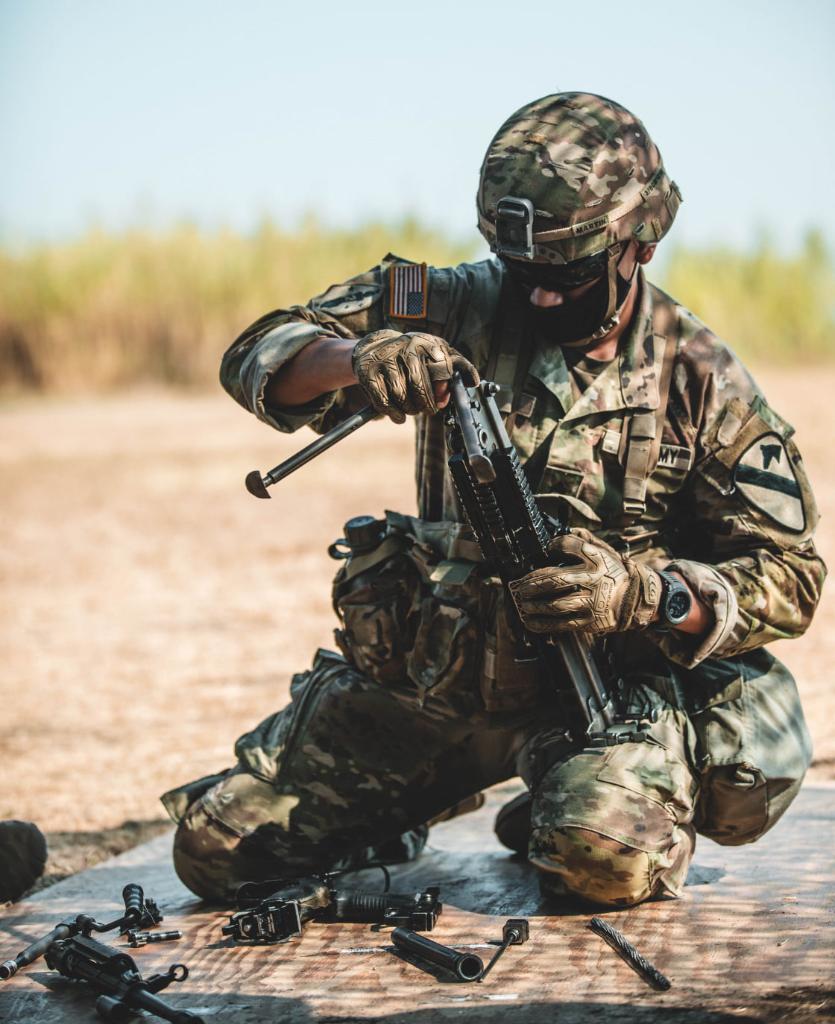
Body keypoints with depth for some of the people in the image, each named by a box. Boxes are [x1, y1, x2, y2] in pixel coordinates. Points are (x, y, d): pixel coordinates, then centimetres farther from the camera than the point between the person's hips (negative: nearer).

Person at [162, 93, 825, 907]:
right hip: (427, 670, 3)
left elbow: (788, 575, -5)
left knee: (604, 859, -34)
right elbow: (257, 357, -6)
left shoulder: (701, 380, -5)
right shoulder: (462, 310, -2)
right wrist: (354, 359, -30)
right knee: (214, 847, -1)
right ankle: (407, 810, 28)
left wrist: (644, 594, -24)